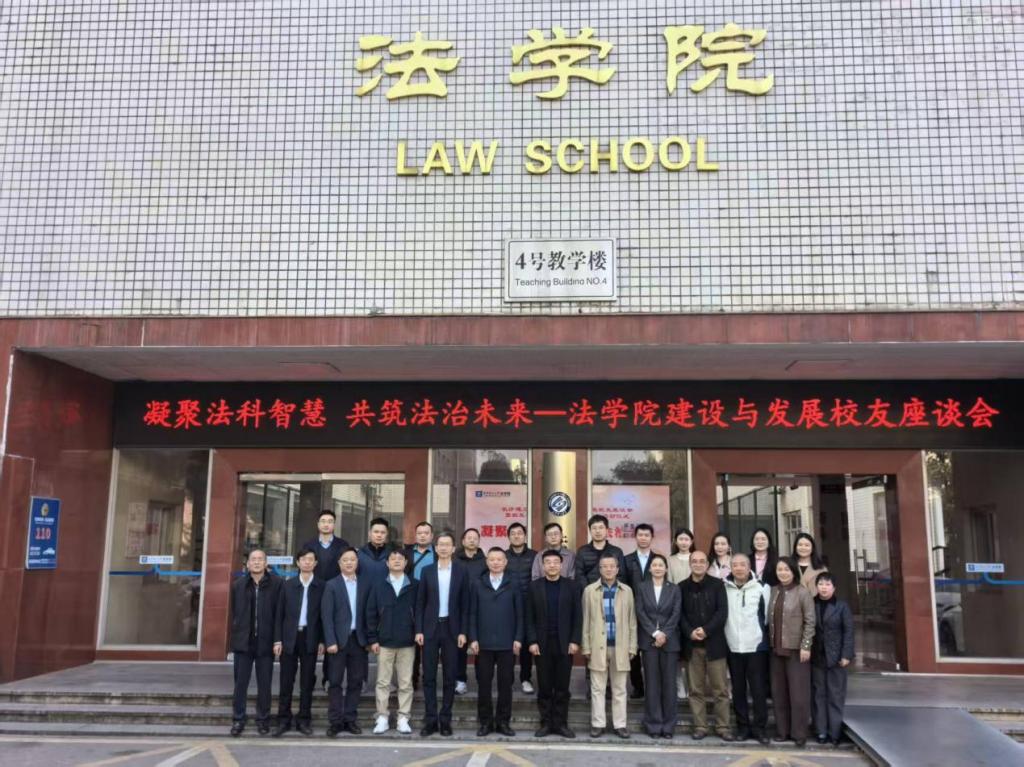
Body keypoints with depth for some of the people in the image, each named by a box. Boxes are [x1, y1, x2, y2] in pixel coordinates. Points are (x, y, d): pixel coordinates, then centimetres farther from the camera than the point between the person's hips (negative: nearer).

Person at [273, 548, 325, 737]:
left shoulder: (321, 587, 2)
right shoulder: (287, 585, 6)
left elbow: (323, 615, 2)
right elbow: (280, 614, 5)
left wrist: (322, 641, -2)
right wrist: (277, 640, -1)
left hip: (310, 639, -1)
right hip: (289, 638, 1)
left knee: (307, 682, 4)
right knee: (286, 681, 4)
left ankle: (304, 720, 13)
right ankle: (283, 720, 12)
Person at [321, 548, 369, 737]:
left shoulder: (365, 585, 8)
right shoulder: (332, 585, 1)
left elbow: (368, 613, 7)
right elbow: (326, 615, -4)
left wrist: (369, 639, 0)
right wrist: (330, 641, -11)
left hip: (358, 639, 2)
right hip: (339, 640, -2)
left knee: (356, 682, 5)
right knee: (335, 682, 1)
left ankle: (350, 719, 14)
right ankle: (335, 721, 7)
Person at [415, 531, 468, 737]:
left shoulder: (461, 572, 3)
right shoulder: (427, 571, 5)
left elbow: (465, 604, 2)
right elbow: (420, 602, 5)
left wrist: (462, 632, -4)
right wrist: (419, 630, -3)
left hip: (451, 629, 0)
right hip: (430, 628, 1)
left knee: (450, 676, 3)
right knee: (429, 675, 1)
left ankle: (445, 720, 11)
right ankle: (430, 720, 7)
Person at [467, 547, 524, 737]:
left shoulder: (513, 586, 5)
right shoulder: (477, 585, 6)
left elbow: (519, 615, 4)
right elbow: (472, 614, 4)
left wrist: (518, 639, -4)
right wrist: (473, 639, -4)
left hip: (507, 643, 0)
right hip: (484, 643, 0)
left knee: (505, 684, 4)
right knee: (483, 684, 4)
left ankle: (503, 721, 14)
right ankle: (485, 722, 14)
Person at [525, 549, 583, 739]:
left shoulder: (571, 585, 3)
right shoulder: (534, 586, 4)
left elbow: (577, 615, 1)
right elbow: (529, 617, 2)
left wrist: (575, 641, -6)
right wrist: (532, 641, -6)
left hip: (564, 643, 0)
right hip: (542, 644, 0)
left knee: (562, 687, 4)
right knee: (544, 687, 5)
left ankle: (561, 724, 12)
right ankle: (546, 723, 13)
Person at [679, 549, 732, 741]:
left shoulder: (717, 585, 2)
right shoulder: (682, 587, 7)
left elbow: (722, 612, -6)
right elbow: (680, 614, 3)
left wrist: (706, 630, -15)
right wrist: (690, 632, -13)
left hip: (714, 643, -1)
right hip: (691, 645, 1)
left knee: (720, 689, 2)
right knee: (696, 689, 5)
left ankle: (723, 727, 10)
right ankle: (700, 727, 12)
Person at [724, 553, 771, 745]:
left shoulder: (760, 588, -4)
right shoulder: (724, 588, 2)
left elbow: (767, 613, 3)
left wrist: (763, 633, 4)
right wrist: (726, 636, 7)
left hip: (756, 646, -2)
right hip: (733, 647, 2)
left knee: (759, 689, 1)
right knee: (738, 689, 9)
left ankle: (760, 727, 11)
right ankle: (743, 726, 19)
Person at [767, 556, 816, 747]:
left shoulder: (802, 592, -6)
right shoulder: (773, 591, 8)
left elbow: (810, 622, -8)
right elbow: (769, 619, 10)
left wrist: (806, 646, -13)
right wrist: (770, 643, 6)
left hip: (796, 649, -5)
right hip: (776, 649, 5)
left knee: (798, 692, -1)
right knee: (778, 692, 9)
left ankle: (799, 732, 8)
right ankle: (782, 730, 18)